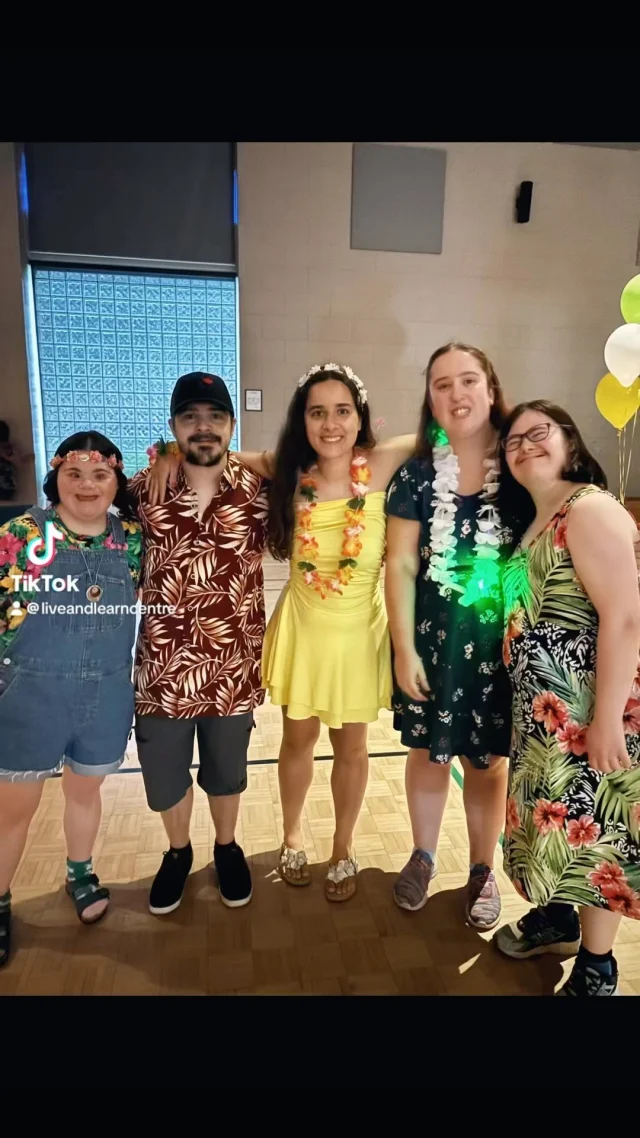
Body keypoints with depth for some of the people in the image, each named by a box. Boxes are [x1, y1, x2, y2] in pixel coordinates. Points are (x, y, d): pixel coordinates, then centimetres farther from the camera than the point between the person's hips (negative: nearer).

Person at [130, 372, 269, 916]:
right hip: (162, 666, 1)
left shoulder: (256, 491, -7)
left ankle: (227, 848, 49)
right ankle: (178, 852, 48)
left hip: (232, 666, 0)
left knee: (227, 771, 21)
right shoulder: (142, 489, -6)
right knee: (163, 774, 18)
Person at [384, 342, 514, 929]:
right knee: (428, 750, 15)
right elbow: (400, 566, -3)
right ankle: (423, 856, 39)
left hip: (502, 640, 0)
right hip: (432, 636, 1)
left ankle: (483, 869, 36)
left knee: (488, 758, 12)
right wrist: (405, 649, -7)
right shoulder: (417, 474, -3)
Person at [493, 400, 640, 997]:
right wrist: (530, 702, 11)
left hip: (586, 706, -9)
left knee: (587, 827, 5)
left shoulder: (590, 508, -16)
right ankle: (556, 917, 44)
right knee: (550, 817, 21)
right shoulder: (534, 522, 12)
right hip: (542, 704, 9)